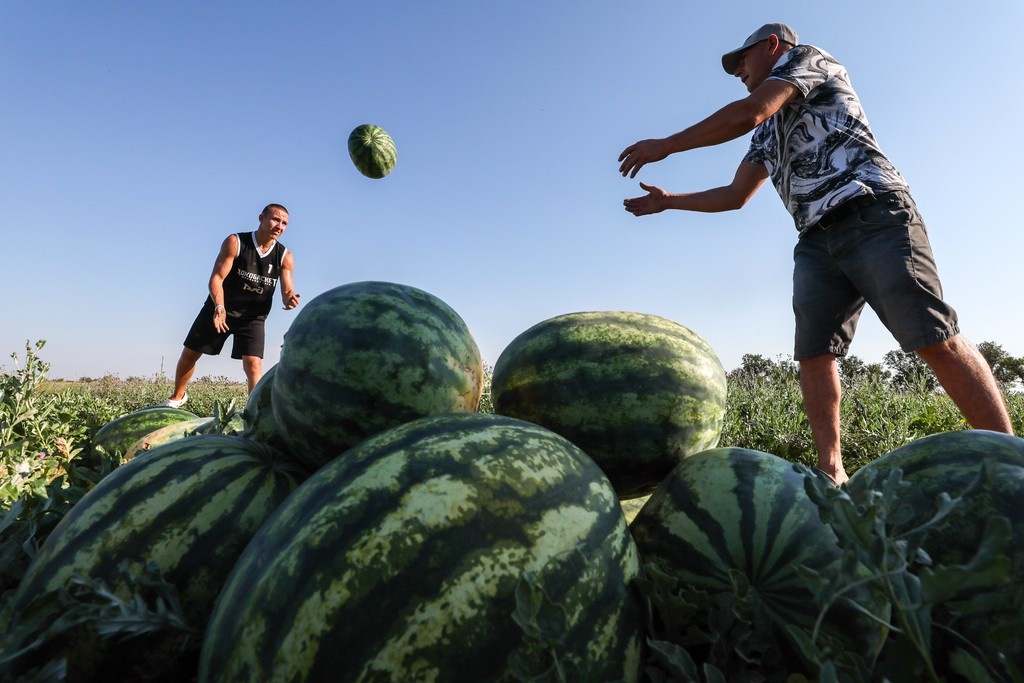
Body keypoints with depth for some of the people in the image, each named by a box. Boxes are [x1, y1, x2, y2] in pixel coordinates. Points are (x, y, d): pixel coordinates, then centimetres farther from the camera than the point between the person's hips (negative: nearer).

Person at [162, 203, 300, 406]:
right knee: (189, 354, 12)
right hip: (219, 309, 1)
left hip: (253, 318, 0)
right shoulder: (235, 242, -15)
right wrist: (219, 306, -36)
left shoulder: (285, 257, -10)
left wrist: (290, 299, -38)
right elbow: (216, 278, -19)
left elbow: (287, 291, -13)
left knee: (254, 364, -17)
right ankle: (178, 396, 38)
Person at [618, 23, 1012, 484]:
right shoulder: (767, 133, 32)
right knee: (813, 355, -7)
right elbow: (735, 196, 33)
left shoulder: (807, 58, 11)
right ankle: (831, 472, -7)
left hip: (874, 216, -7)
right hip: (817, 241, 7)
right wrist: (666, 200, 35)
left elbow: (748, 113, -8)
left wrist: (663, 146, -1)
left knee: (936, 342, -15)